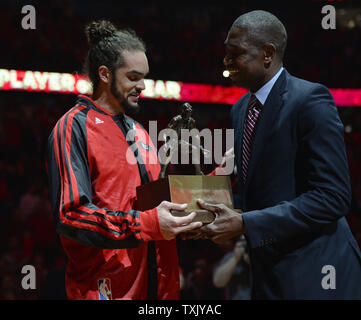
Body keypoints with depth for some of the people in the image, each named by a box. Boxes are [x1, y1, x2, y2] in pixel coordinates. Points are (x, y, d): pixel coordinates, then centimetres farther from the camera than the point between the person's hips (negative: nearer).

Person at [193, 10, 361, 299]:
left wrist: (245, 223, -22)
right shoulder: (241, 110, 11)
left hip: (312, 275, -7)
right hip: (268, 272, 8)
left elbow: (332, 197, -20)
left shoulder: (310, 100, -14)